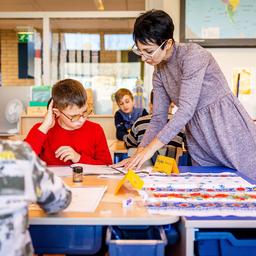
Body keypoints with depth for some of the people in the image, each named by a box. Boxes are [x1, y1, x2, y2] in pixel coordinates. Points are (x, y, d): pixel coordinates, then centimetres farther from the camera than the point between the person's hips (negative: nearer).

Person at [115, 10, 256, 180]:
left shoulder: (193, 54, -18)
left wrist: (151, 148, -29)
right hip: (200, 142, 6)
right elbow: (159, 118, 5)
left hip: (229, 128, -6)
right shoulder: (159, 72, 4)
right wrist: (139, 153, -7)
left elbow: (186, 109, -27)